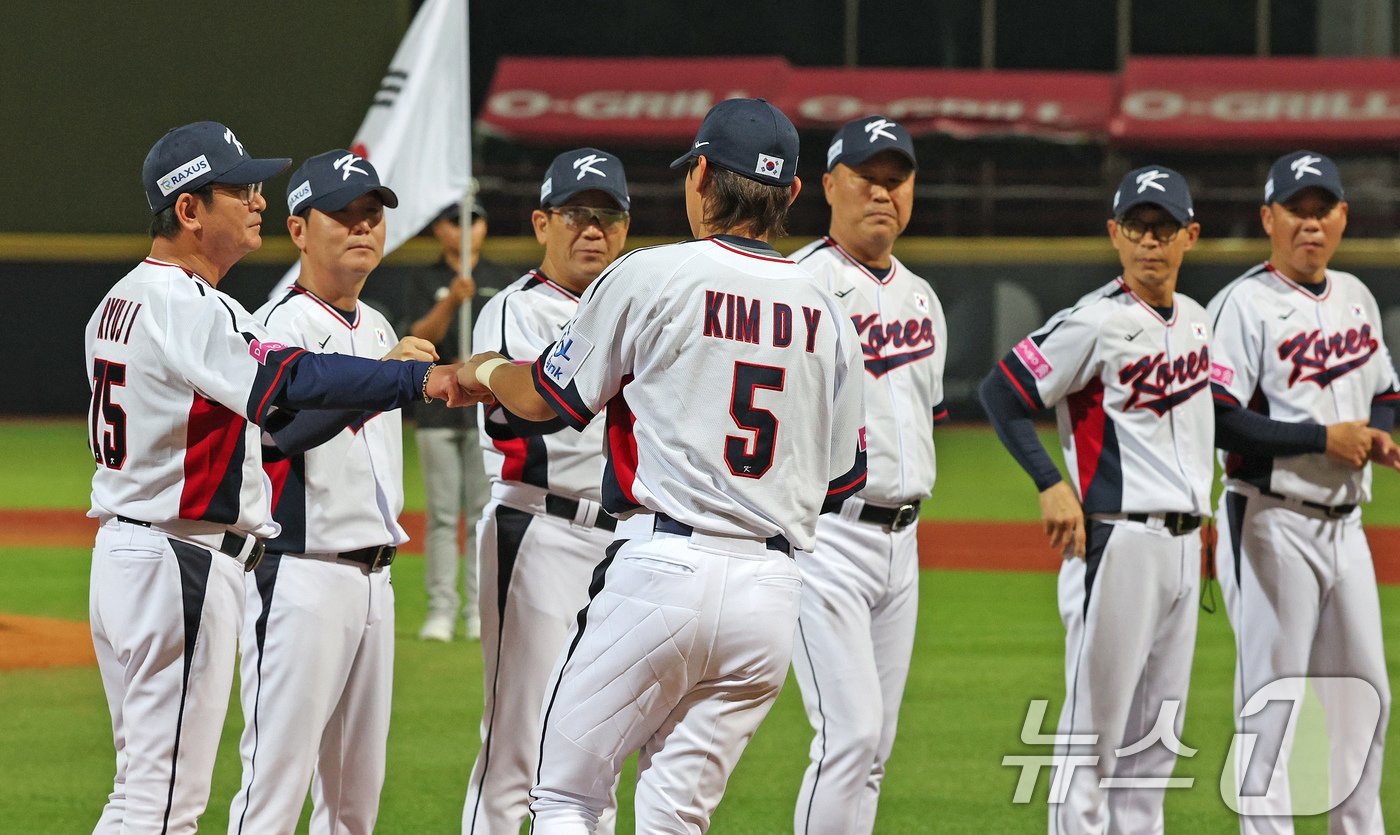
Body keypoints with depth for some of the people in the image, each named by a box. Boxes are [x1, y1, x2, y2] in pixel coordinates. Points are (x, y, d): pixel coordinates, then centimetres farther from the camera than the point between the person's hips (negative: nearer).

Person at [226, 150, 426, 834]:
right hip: (300, 575, -9)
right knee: (278, 779, -12)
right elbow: (277, 428, -30)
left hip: (372, 577, 9)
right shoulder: (282, 325, -11)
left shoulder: (376, 329, 17)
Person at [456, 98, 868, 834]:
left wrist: (484, 372, 30)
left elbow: (547, 397, 8)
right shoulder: (828, 317, 11)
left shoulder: (650, 278, -4)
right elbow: (840, 479, 15)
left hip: (660, 570, -5)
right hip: (771, 591, 5)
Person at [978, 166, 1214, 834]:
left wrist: (1198, 517, 16)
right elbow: (1000, 392, -12)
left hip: (1183, 544, 8)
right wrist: (1051, 484, -19)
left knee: (1156, 733, 12)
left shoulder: (1195, 321, 12)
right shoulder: (1095, 323, -12)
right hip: (1117, 543, -8)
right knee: (1096, 723, -6)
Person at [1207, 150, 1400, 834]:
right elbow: (1218, 420, -19)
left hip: (1344, 523, 8)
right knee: (1274, 694, -6)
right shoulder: (1244, 304, -11)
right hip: (1273, 523, -8)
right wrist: (1323, 439, -20)